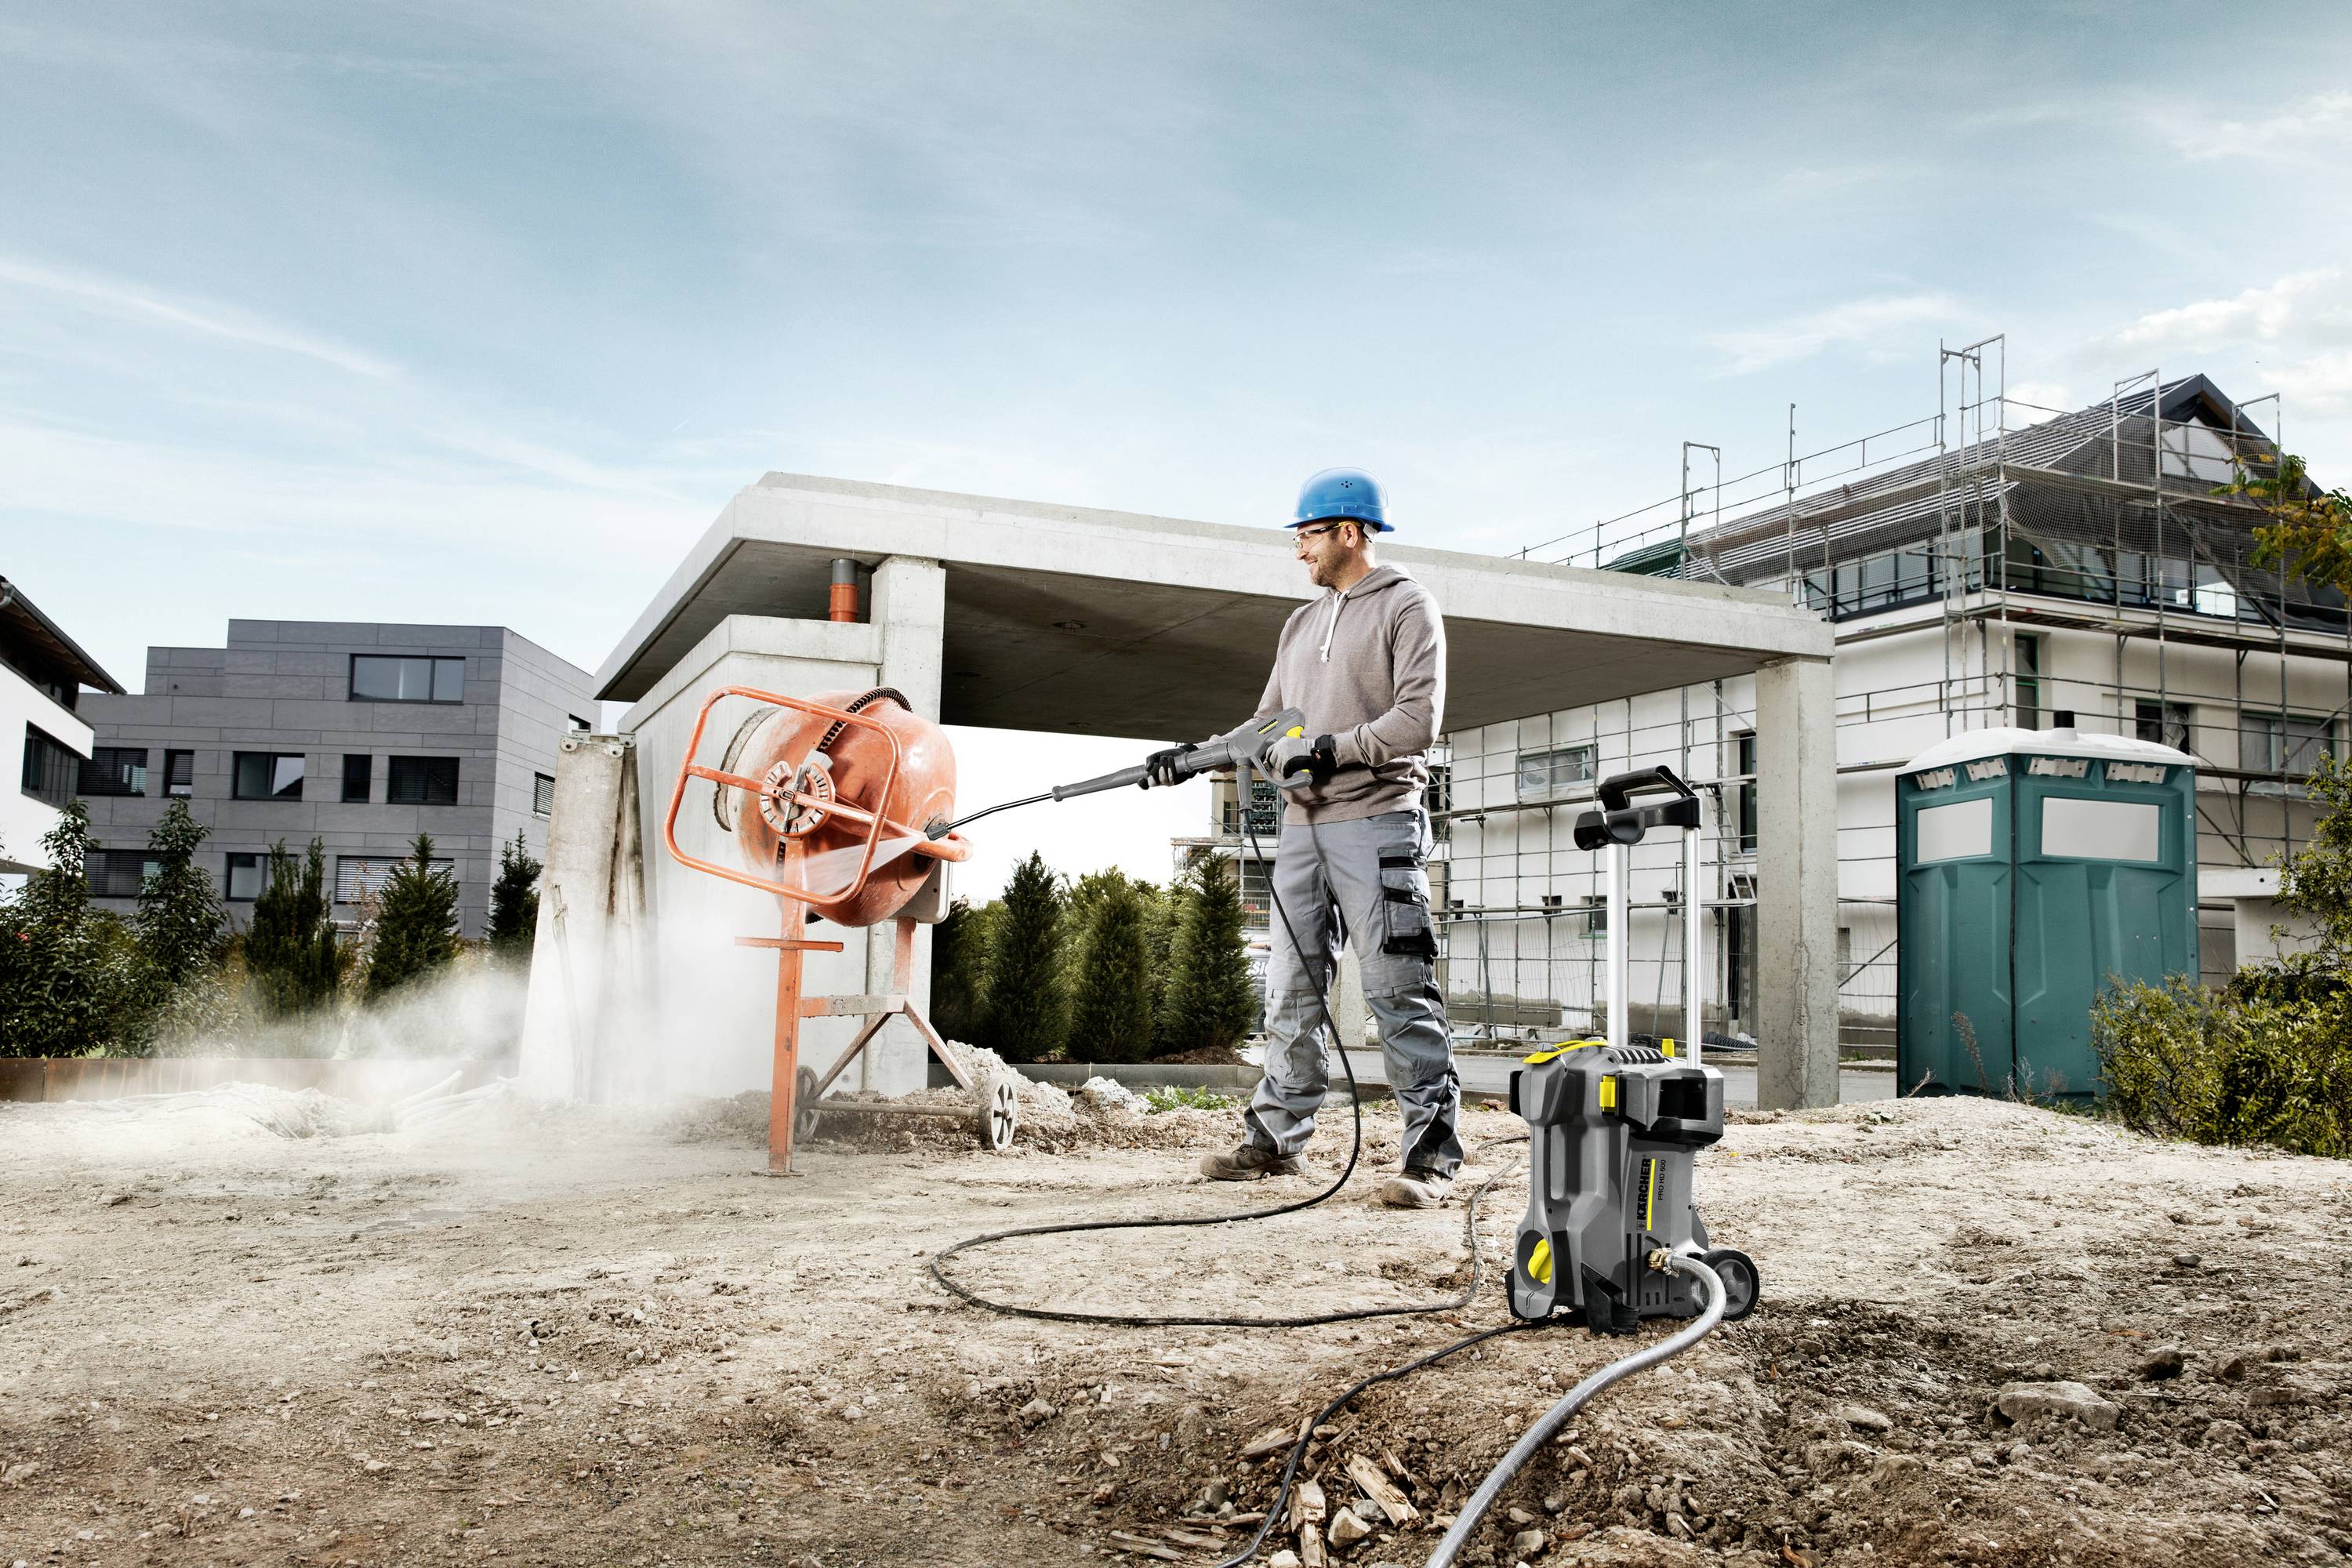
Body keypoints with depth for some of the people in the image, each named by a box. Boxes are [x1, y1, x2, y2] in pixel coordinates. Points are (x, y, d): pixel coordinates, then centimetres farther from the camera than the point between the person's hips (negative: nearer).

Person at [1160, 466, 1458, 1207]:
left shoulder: (1407, 606, -1)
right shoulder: (1301, 623, 22)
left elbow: (1418, 719, -12)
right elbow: (1269, 723, 20)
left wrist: (1332, 748, -16)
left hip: (1375, 821, -7)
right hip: (1303, 825, 7)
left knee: (1398, 991, -8)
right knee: (1291, 990, 9)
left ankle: (1432, 1152, -5)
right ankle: (1276, 1138, 16)